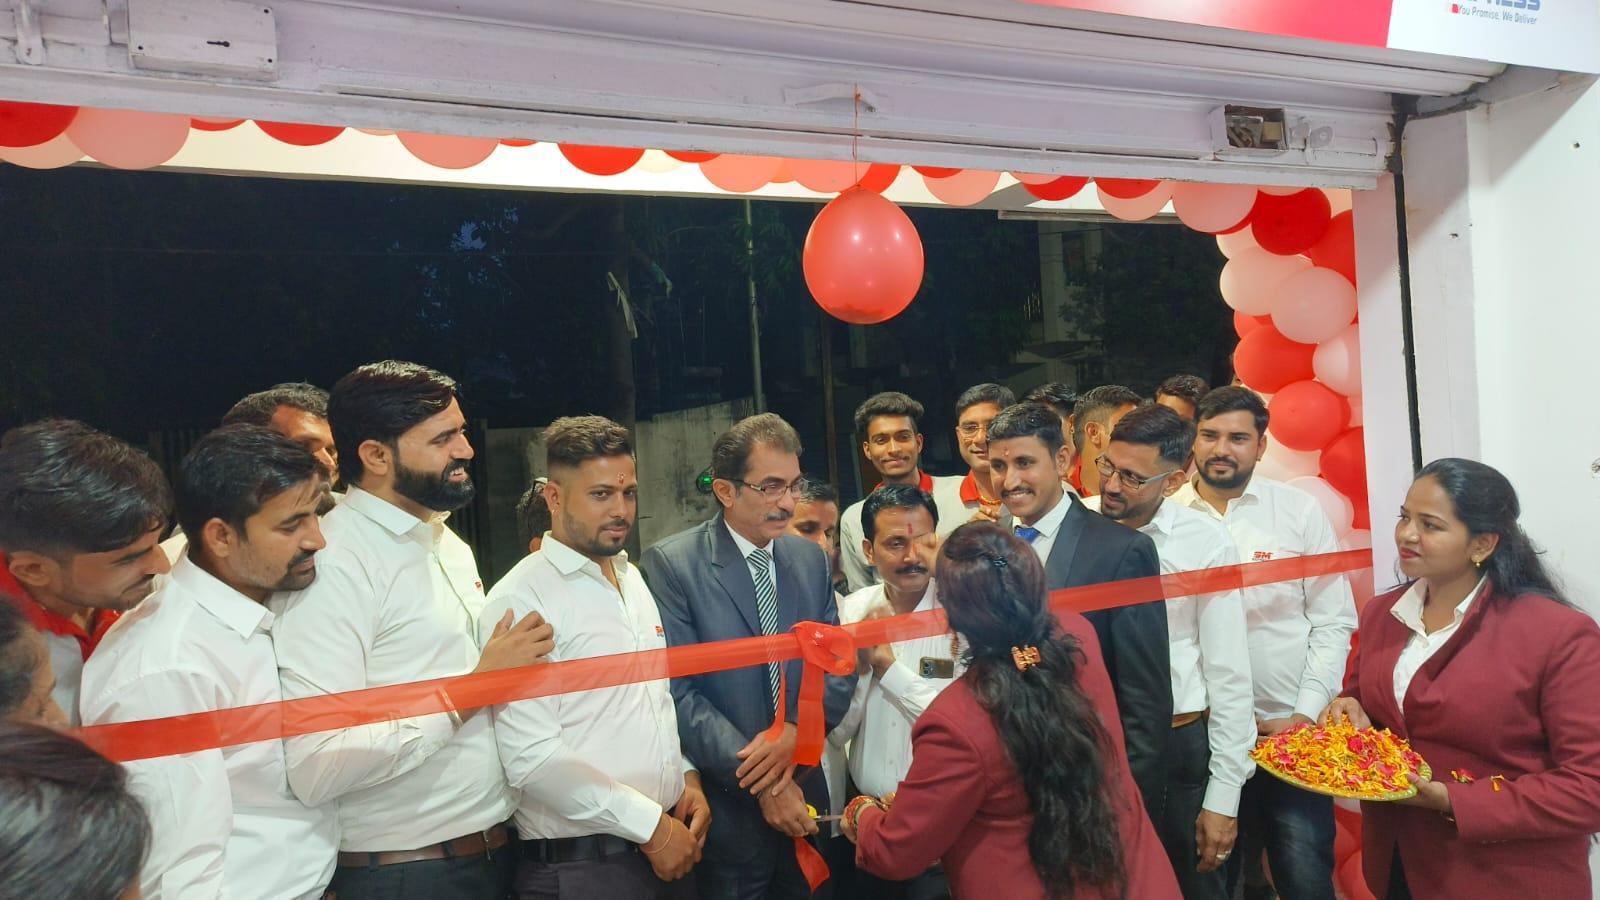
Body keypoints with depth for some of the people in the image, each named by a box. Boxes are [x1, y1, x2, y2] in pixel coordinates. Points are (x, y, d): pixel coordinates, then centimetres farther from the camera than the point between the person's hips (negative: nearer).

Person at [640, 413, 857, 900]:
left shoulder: (811, 559, 5)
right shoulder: (671, 563, -11)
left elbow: (839, 666, 4)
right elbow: (678, 693, -15)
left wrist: (796, 730, -14)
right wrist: (760, 783, -17)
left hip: (804, 795, 5)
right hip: (725, 808, -4)